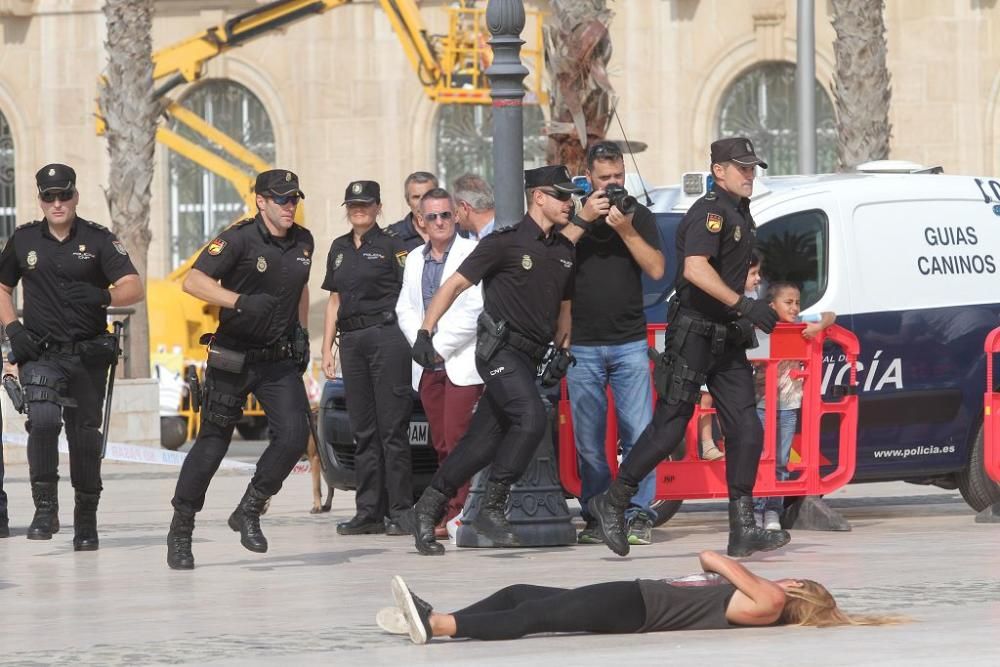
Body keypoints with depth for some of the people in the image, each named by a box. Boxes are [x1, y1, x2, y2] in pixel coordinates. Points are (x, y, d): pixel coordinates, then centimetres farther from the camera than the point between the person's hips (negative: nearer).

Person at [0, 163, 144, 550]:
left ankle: (86, 522, 21)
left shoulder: (98, 240, -1)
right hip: (41, 354, 0)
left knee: (85, 435, 7)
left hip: (88, 355, 0)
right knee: (43, 419, -24)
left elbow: (134, 288, -9)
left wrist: (103, 296, -30)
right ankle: (45, 507, -16)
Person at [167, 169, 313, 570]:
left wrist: (302, 333, 19)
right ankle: (180, 531, 15)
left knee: (294, 435, -14)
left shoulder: (303, 242, 7)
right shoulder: (240, 239, -13)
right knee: (212, 444, 1)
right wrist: (240, 302, -35)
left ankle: (249, 511, 6)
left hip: (280, 360, 5)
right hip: (234, 359, -5)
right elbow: (193, 281, -24)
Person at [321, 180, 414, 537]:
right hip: (352, 341, 6)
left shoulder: (391, 246, -1)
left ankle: (400, 511, -7)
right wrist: (327, 348, 15)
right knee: (363, 430, 7)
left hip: (387, 336, -6)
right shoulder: (340, 248, 17)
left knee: (392, 427, -7)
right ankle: (369, 511, 10)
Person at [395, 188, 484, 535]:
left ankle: (454, 516, -14)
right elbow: (405, 309, 15)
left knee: (457, 441, -12)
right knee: (442, 445, 6)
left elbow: (474, 311, -11)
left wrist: (439, 347, -9)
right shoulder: (414, 260, 17)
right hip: (427, 364, 6)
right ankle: (451, 512, 8)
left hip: (461, 361, -6)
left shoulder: (472, 254, -4)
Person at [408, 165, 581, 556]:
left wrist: (562, 350, 14)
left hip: (529, 358, 7)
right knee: (532, 418, -25)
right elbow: (455, 284, -7)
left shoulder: (564, 252, 14)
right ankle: (491, 509, -20)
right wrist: (425, 333, -16)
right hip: (500, 349, -7)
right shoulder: (506, 242, -7)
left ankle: (428, 509, 16)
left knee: (484, 440, 5)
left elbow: (564, 306, 28)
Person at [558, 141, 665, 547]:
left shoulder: (639, 216, 10)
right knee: (588, 441, 0)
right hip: (582, 346, 0)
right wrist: (583, 220, -13)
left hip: (629, 345, 0)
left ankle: (638, 514, -4)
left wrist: (626, 230, -11)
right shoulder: (571, 217, 8)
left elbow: (657, 269, 0)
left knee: (637, 434, -7)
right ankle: (596, 516, 6)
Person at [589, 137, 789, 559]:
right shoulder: (710, 212, -13)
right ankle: (612, 503, 12)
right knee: (669, 429, -4)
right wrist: (743, 304, -33)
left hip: (727, 340, 9)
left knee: (746, 431, -2)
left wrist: (748, 320, 25)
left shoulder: (741, 214, 17)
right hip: (693, 335, -9)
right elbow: (695, 269, -29)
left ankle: (743, 531, -4)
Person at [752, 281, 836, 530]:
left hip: (788, 406, 3)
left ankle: (773, 510, 11)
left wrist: (818, 326, -15)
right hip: (762, 403, -3)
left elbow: (830, 316, 3)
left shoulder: (802, 323, 3)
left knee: (781, 461, 6)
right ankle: (755, 509, 0)